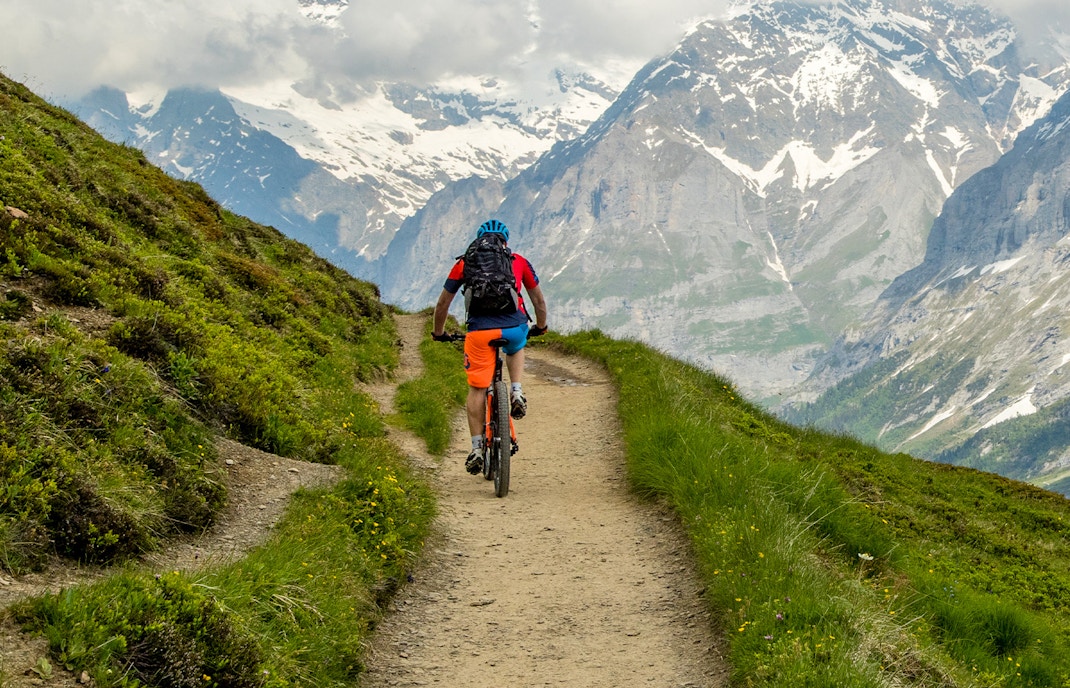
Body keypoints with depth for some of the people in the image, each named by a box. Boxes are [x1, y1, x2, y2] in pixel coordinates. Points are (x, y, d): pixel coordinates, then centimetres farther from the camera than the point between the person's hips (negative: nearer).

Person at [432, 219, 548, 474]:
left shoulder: (465, 264, 18)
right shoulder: (519, 262, 20)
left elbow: (443, 303, 25)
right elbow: (539, 300, 28)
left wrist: (438, 333, 40)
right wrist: (541, 327, 46)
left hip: (480, 332, -1)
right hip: (515, 328, 1)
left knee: (477, 389, 10)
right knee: (516, 350, 36)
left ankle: (477, 449, 7)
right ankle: (517, 393, 14)